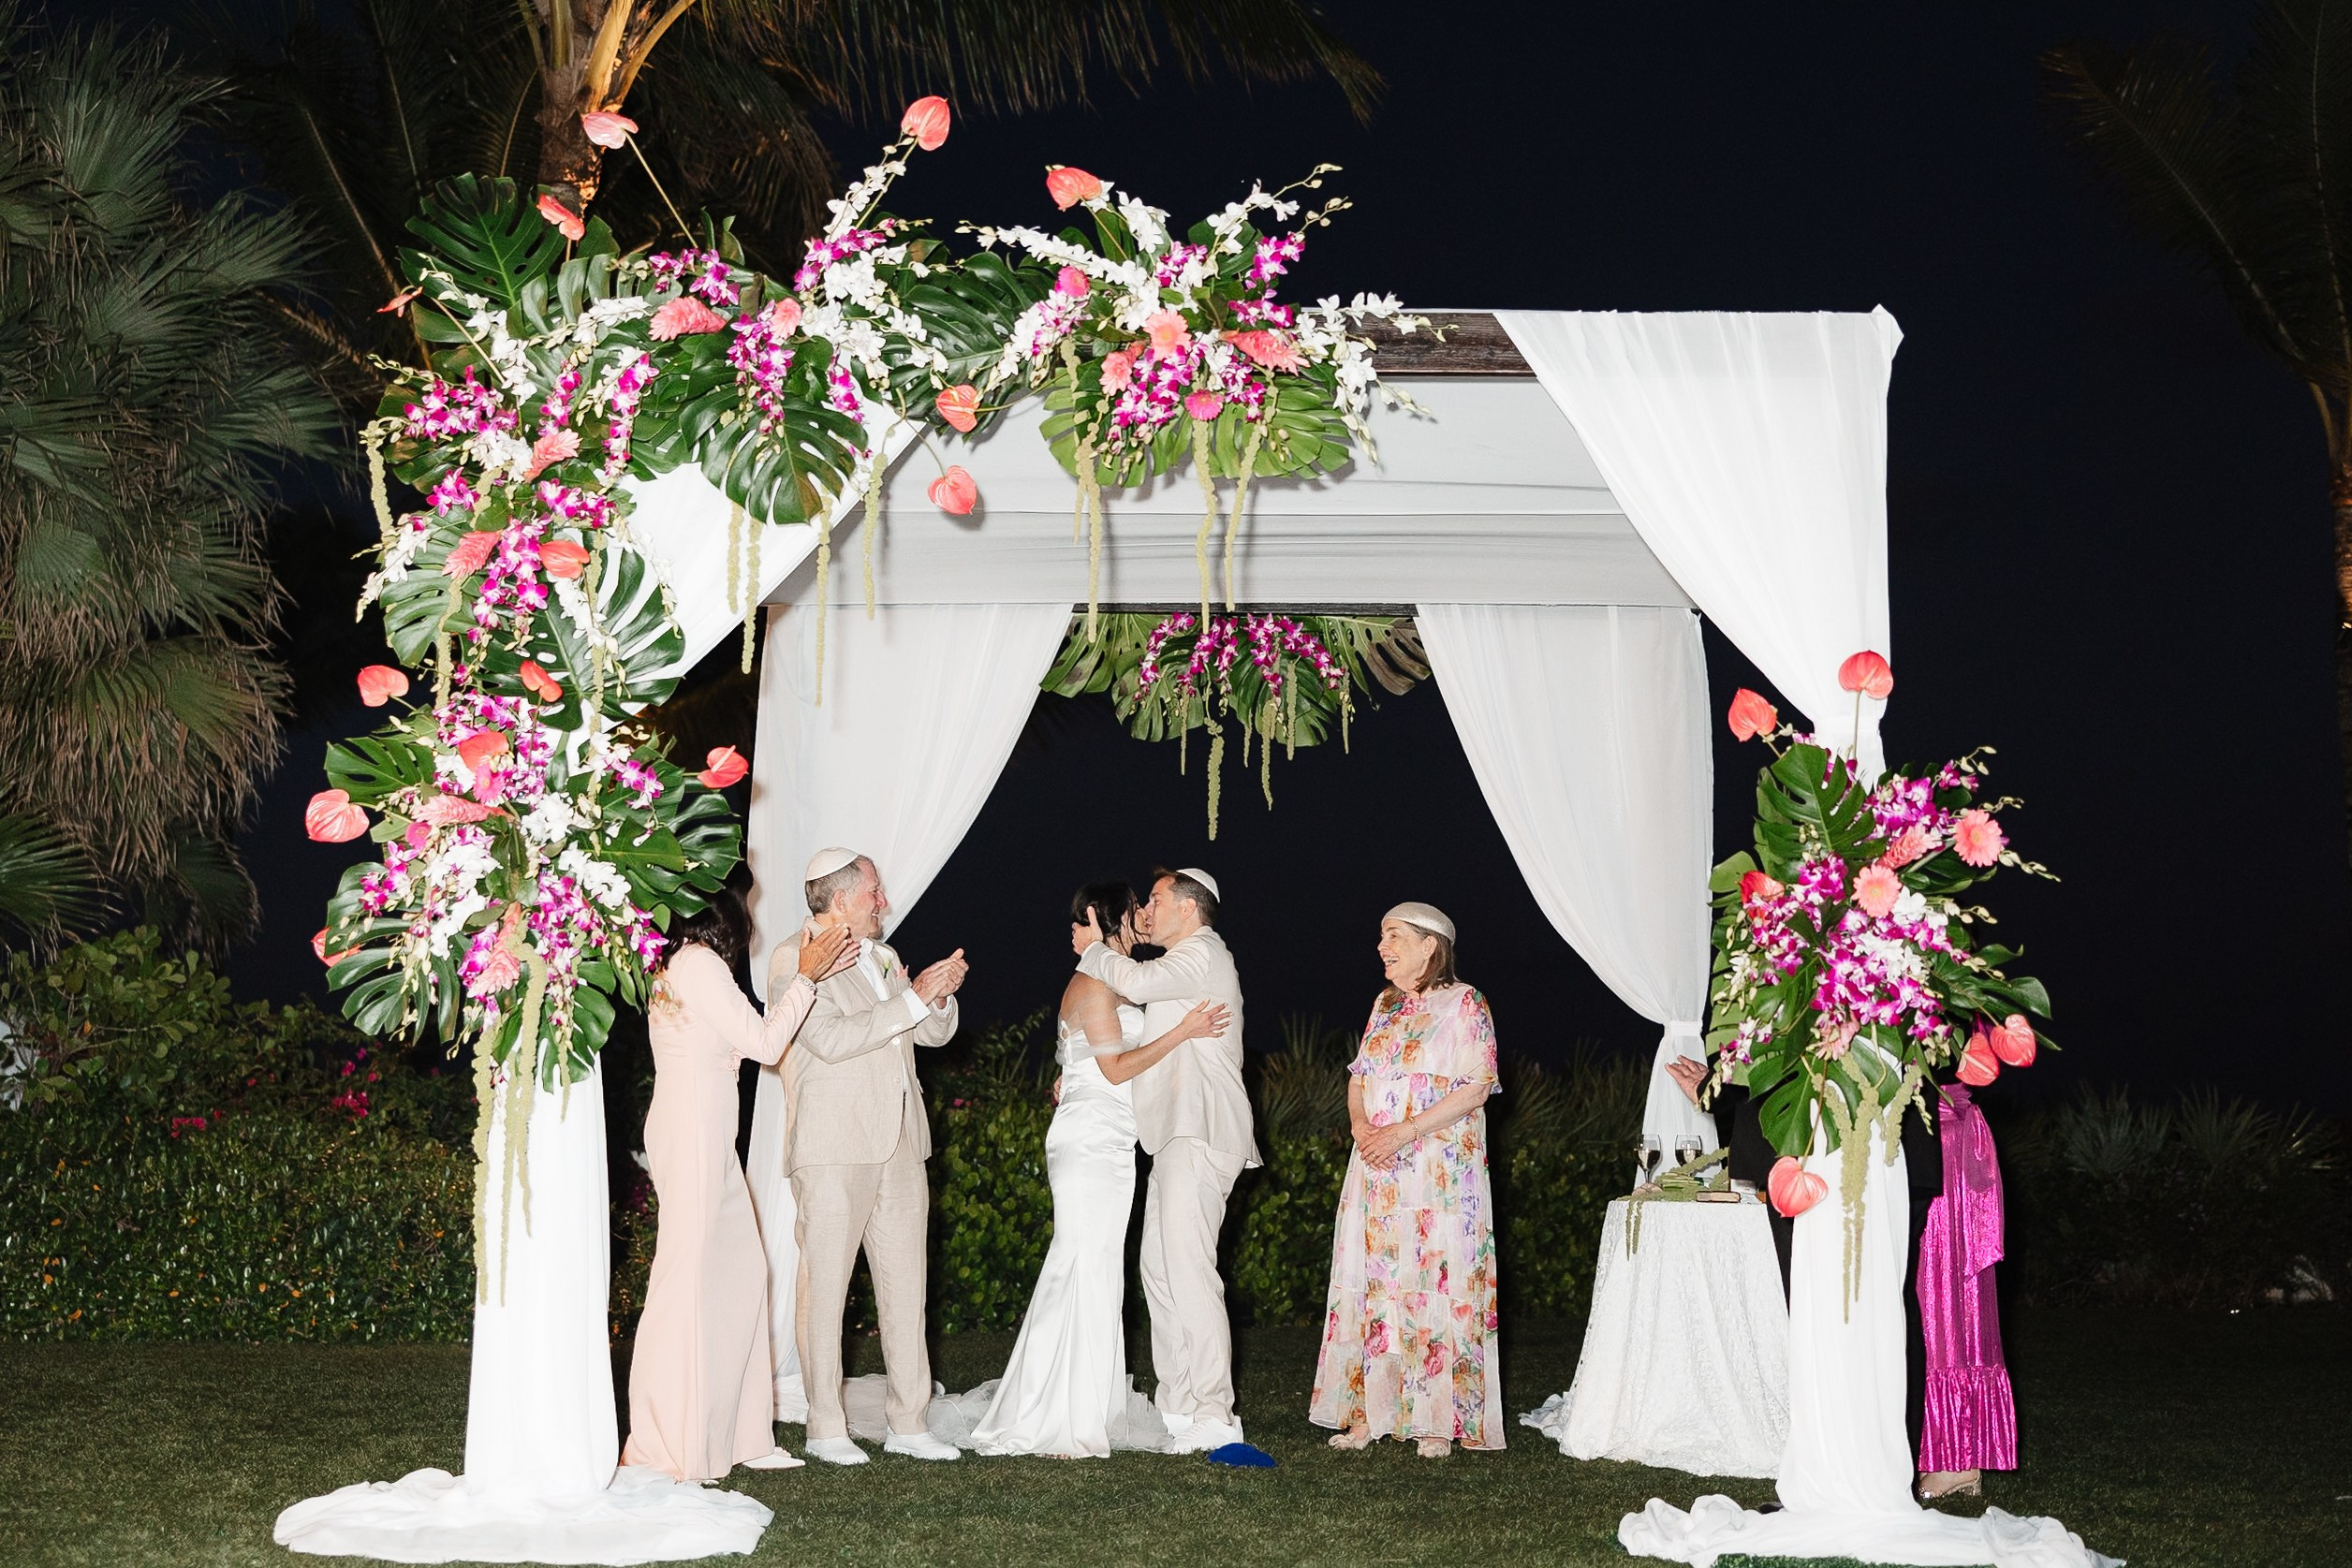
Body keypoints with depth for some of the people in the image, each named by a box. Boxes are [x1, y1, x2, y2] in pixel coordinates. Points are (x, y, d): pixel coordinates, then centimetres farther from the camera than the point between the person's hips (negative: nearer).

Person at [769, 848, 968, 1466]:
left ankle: (908, 1422, 11)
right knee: (826, 1286, -5)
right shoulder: (794, 959, -5)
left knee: (905, 1287, 7)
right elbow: (832, 1039, -17)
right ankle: (826, 1428, 0)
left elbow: (936, 1033, 23)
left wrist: (939, 996, 1)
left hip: (900, 1146, 7)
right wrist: (913, 999, -16)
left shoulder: (883, 958, 21)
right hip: (833, 1149, -7)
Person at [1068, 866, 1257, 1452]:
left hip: (1199, 1134, -11)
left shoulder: (1203, 954, -7)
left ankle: (1213, 1415, -21)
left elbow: (1137, 981, -24)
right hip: (1178, 1134, 11)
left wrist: (1094, 949, -5)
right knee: (1158, 1266, 12)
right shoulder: (1187, 961, 26)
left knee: (1189, 1270, -16)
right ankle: (1176, 1404, 16)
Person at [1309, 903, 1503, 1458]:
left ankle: (1436, 1422, -4)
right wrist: (1361, 1127, -4)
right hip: (1377, 1172, 7)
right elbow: (1358, 1080, 17)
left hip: (1440, 1172, -6)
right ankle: (1367, 1414, 6)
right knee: (1372, 1287, 3)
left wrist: (1405, 1131, -18)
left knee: (1434, 1287, -7)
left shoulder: (1462, 1003, -4)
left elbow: (1475, 1088, -12)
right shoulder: (1385, 1005, 17)